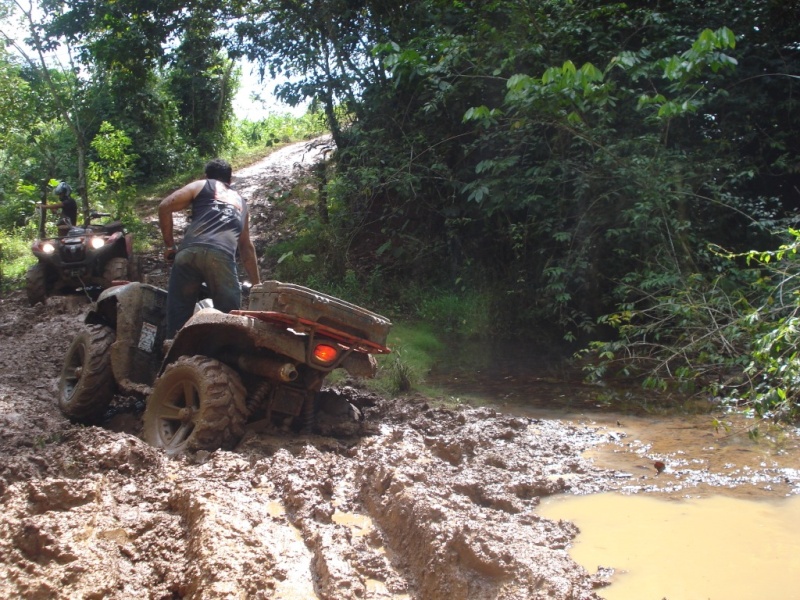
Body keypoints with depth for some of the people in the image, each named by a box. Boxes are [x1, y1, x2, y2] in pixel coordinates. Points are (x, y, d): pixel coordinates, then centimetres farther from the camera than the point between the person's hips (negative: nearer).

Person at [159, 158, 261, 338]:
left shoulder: (201, 185, 26)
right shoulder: (241, 202, 35)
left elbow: (165, 206, 13)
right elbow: (246, 247, 39)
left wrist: (170, 245, 19)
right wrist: (256, 283, 42)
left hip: (189, 252, -1)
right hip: (222, 257, 1)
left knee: (178, 316, 4)